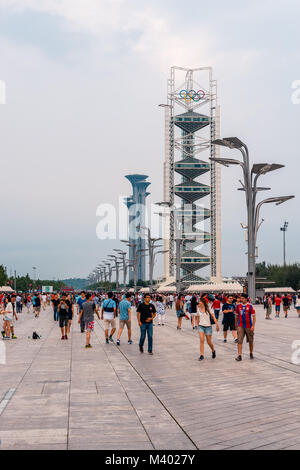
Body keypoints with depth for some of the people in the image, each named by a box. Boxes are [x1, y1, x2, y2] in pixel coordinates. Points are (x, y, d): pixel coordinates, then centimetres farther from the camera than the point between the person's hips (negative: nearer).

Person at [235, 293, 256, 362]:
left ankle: (251, 354, 30)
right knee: (240, 341, -9)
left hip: (249, 326, -1)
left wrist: (253, 326, -13)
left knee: (251, 341, 10)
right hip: (240, 326, 1)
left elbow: (254, 316, -5)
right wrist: (236, 324, 18)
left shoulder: (250, 306, -6)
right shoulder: (238, 306, 3)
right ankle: (239, 356, -10)